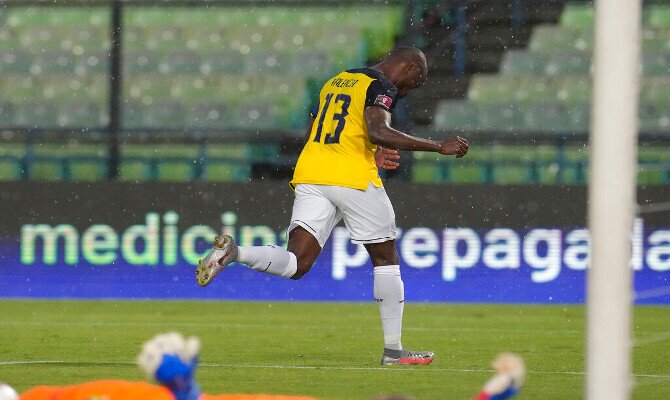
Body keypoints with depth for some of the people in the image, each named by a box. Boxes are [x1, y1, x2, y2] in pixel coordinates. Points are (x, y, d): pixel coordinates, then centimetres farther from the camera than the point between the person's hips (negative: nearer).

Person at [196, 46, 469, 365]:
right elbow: (378, 132, -21)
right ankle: (393, 349, 13)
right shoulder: (382, 87, -3)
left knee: (296, 265, -2)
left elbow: (309, 136, 26)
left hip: (310, 172, 6)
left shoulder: (335, 81, 23)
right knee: (386, 259, 11)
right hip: (353, 179, -6)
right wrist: (439, 147, -16)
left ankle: (233, 252, -27)